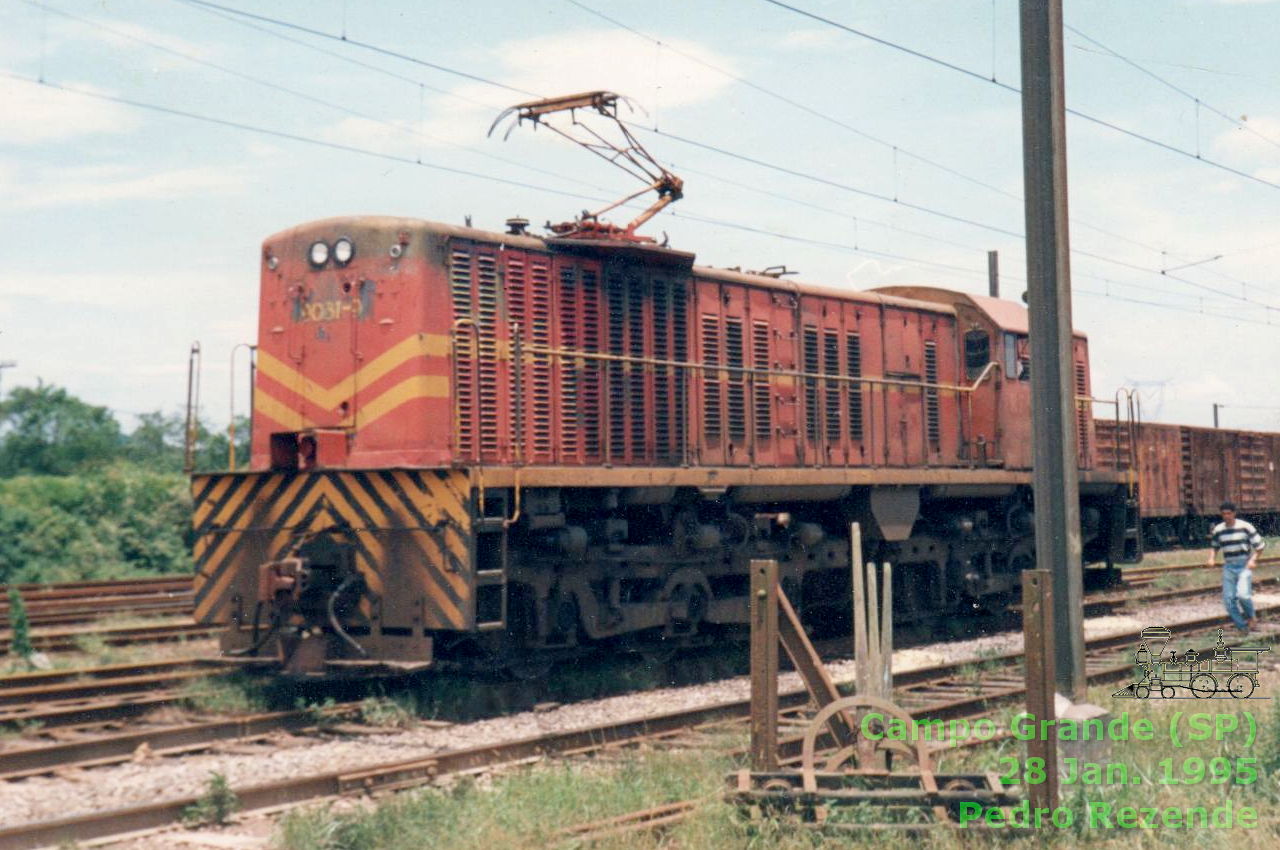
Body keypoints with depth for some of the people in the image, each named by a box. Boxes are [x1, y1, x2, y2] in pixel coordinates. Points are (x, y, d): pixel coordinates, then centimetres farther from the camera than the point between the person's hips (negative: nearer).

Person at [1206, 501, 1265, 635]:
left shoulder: (1245, 527, -9)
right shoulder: (1218, 530, 1)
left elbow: (1259, 545, -2)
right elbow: (1214, 547, 18)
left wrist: (1253, 559, -15)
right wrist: (1212, 558, -1)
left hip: (1244, 565, -4)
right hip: (1228, 567, 4)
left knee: (1243, 594, -24)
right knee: (1229, 599, -2)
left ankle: (1251, 617, 5)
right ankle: (1242, 627, 15)